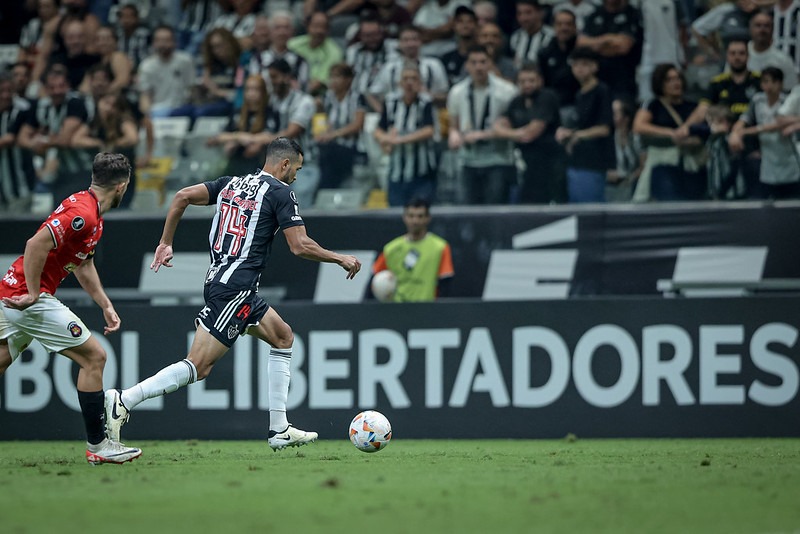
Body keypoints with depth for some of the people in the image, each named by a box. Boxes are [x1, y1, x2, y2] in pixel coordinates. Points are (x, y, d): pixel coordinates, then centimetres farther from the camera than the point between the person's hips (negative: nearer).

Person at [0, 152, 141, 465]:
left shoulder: (88, 210, 15)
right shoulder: (83, 214, -19)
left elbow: (83, 265, 25)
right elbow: (36, 245, -28)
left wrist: (106, 306, 21)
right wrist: (32, 294, -22)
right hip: (30, 298, -10)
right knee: (94, 357, -5)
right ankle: (97, 446, 0)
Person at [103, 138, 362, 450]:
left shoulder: (231, 184, 16)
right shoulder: (281, 193, -4)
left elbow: (182, 196, 8)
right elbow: (300, 246, -10)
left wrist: (165, 244, 15)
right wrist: (340, 259, 3)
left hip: (216, 280, 9)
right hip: (235, 289, -9)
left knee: (283, 337, 20)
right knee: (198, 367, -13)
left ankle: (279, 430, 18)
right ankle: (124, 400, -22)